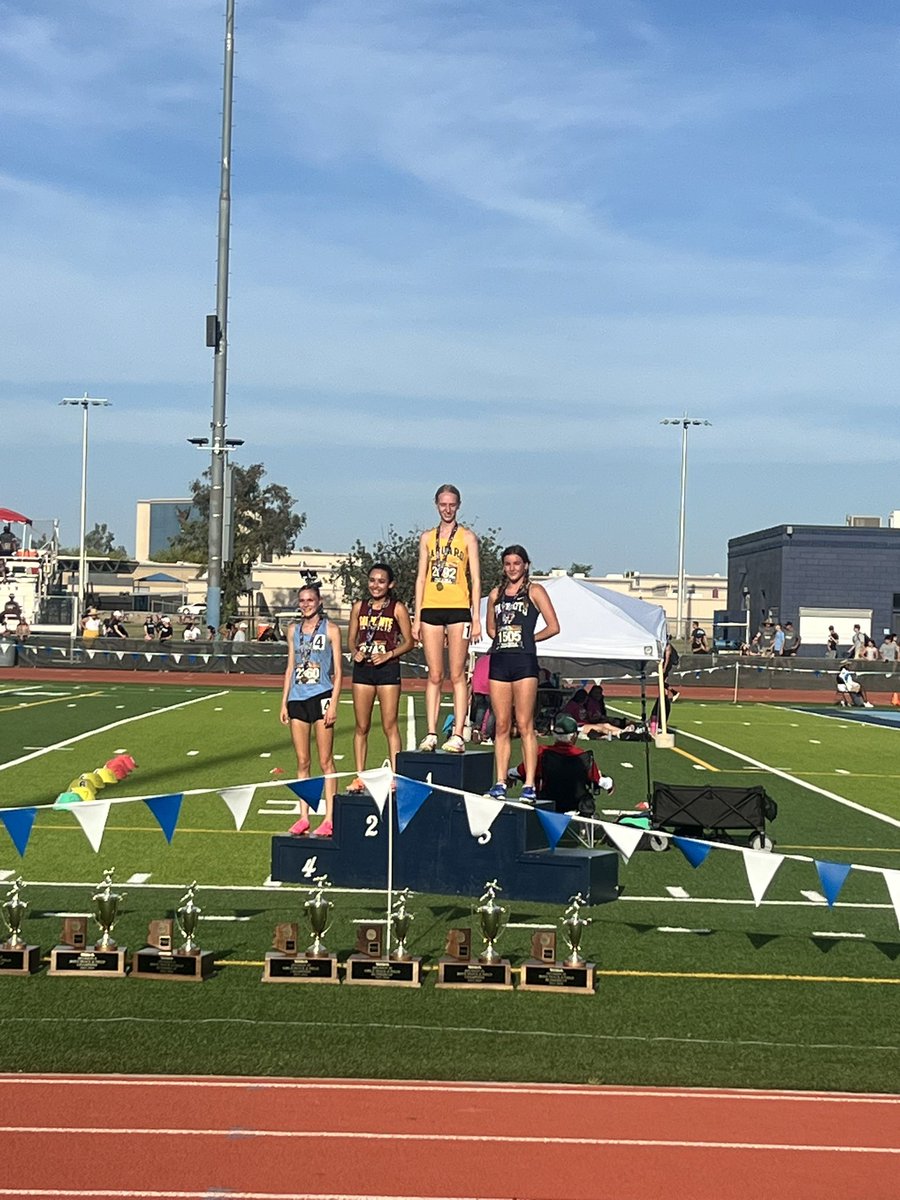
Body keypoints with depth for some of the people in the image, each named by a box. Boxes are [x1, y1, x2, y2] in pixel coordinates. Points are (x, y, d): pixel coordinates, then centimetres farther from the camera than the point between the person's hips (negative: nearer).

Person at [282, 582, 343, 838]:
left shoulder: (330, 629, -1)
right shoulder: (293, 629, 12)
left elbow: (338, 671, -2)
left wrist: (333, 704, -10)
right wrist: (284, 702, 12)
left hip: (321, 697, -5)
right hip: (297, 699, 5)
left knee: (325, 761, -2)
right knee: (302, 762, 8)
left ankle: (329, 819, 1)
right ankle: (303, 817, 13)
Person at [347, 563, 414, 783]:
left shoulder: (397, 609, -1)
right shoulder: (359, 607, 9)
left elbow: (409, 642, 0)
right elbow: (351, 638, 15)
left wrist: (388, 655, -14)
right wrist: (355, 652, -6)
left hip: (388, 669, -4)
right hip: (362, 669, 4)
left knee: (390, 726, -2)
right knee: (361, 727, 6)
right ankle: (359, 778, 12)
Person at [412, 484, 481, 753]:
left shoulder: (467, 537, 6)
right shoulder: (427, 538, 14)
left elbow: (475, 579, 3)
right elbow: (421, 578, 13)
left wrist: (476, 618, -5)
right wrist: (417, 617, 7)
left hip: (458, 610, -3)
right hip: (431, 609, 3)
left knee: (457, 675, -4)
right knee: (434, 675, 4)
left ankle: (457, 735, -5)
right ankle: (431, 733, 5)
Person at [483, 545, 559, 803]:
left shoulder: (534, 591, 2)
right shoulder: (496, 593, 16)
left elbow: (553, 627, -1)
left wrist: (529, 638, 4)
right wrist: (504, 638, 9)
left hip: (524, 661, -5)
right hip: (499, 662, 5)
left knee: (525, 725, -7)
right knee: (501, 726, 4)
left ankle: (530, 785, -6)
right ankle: (500, 783, 6)